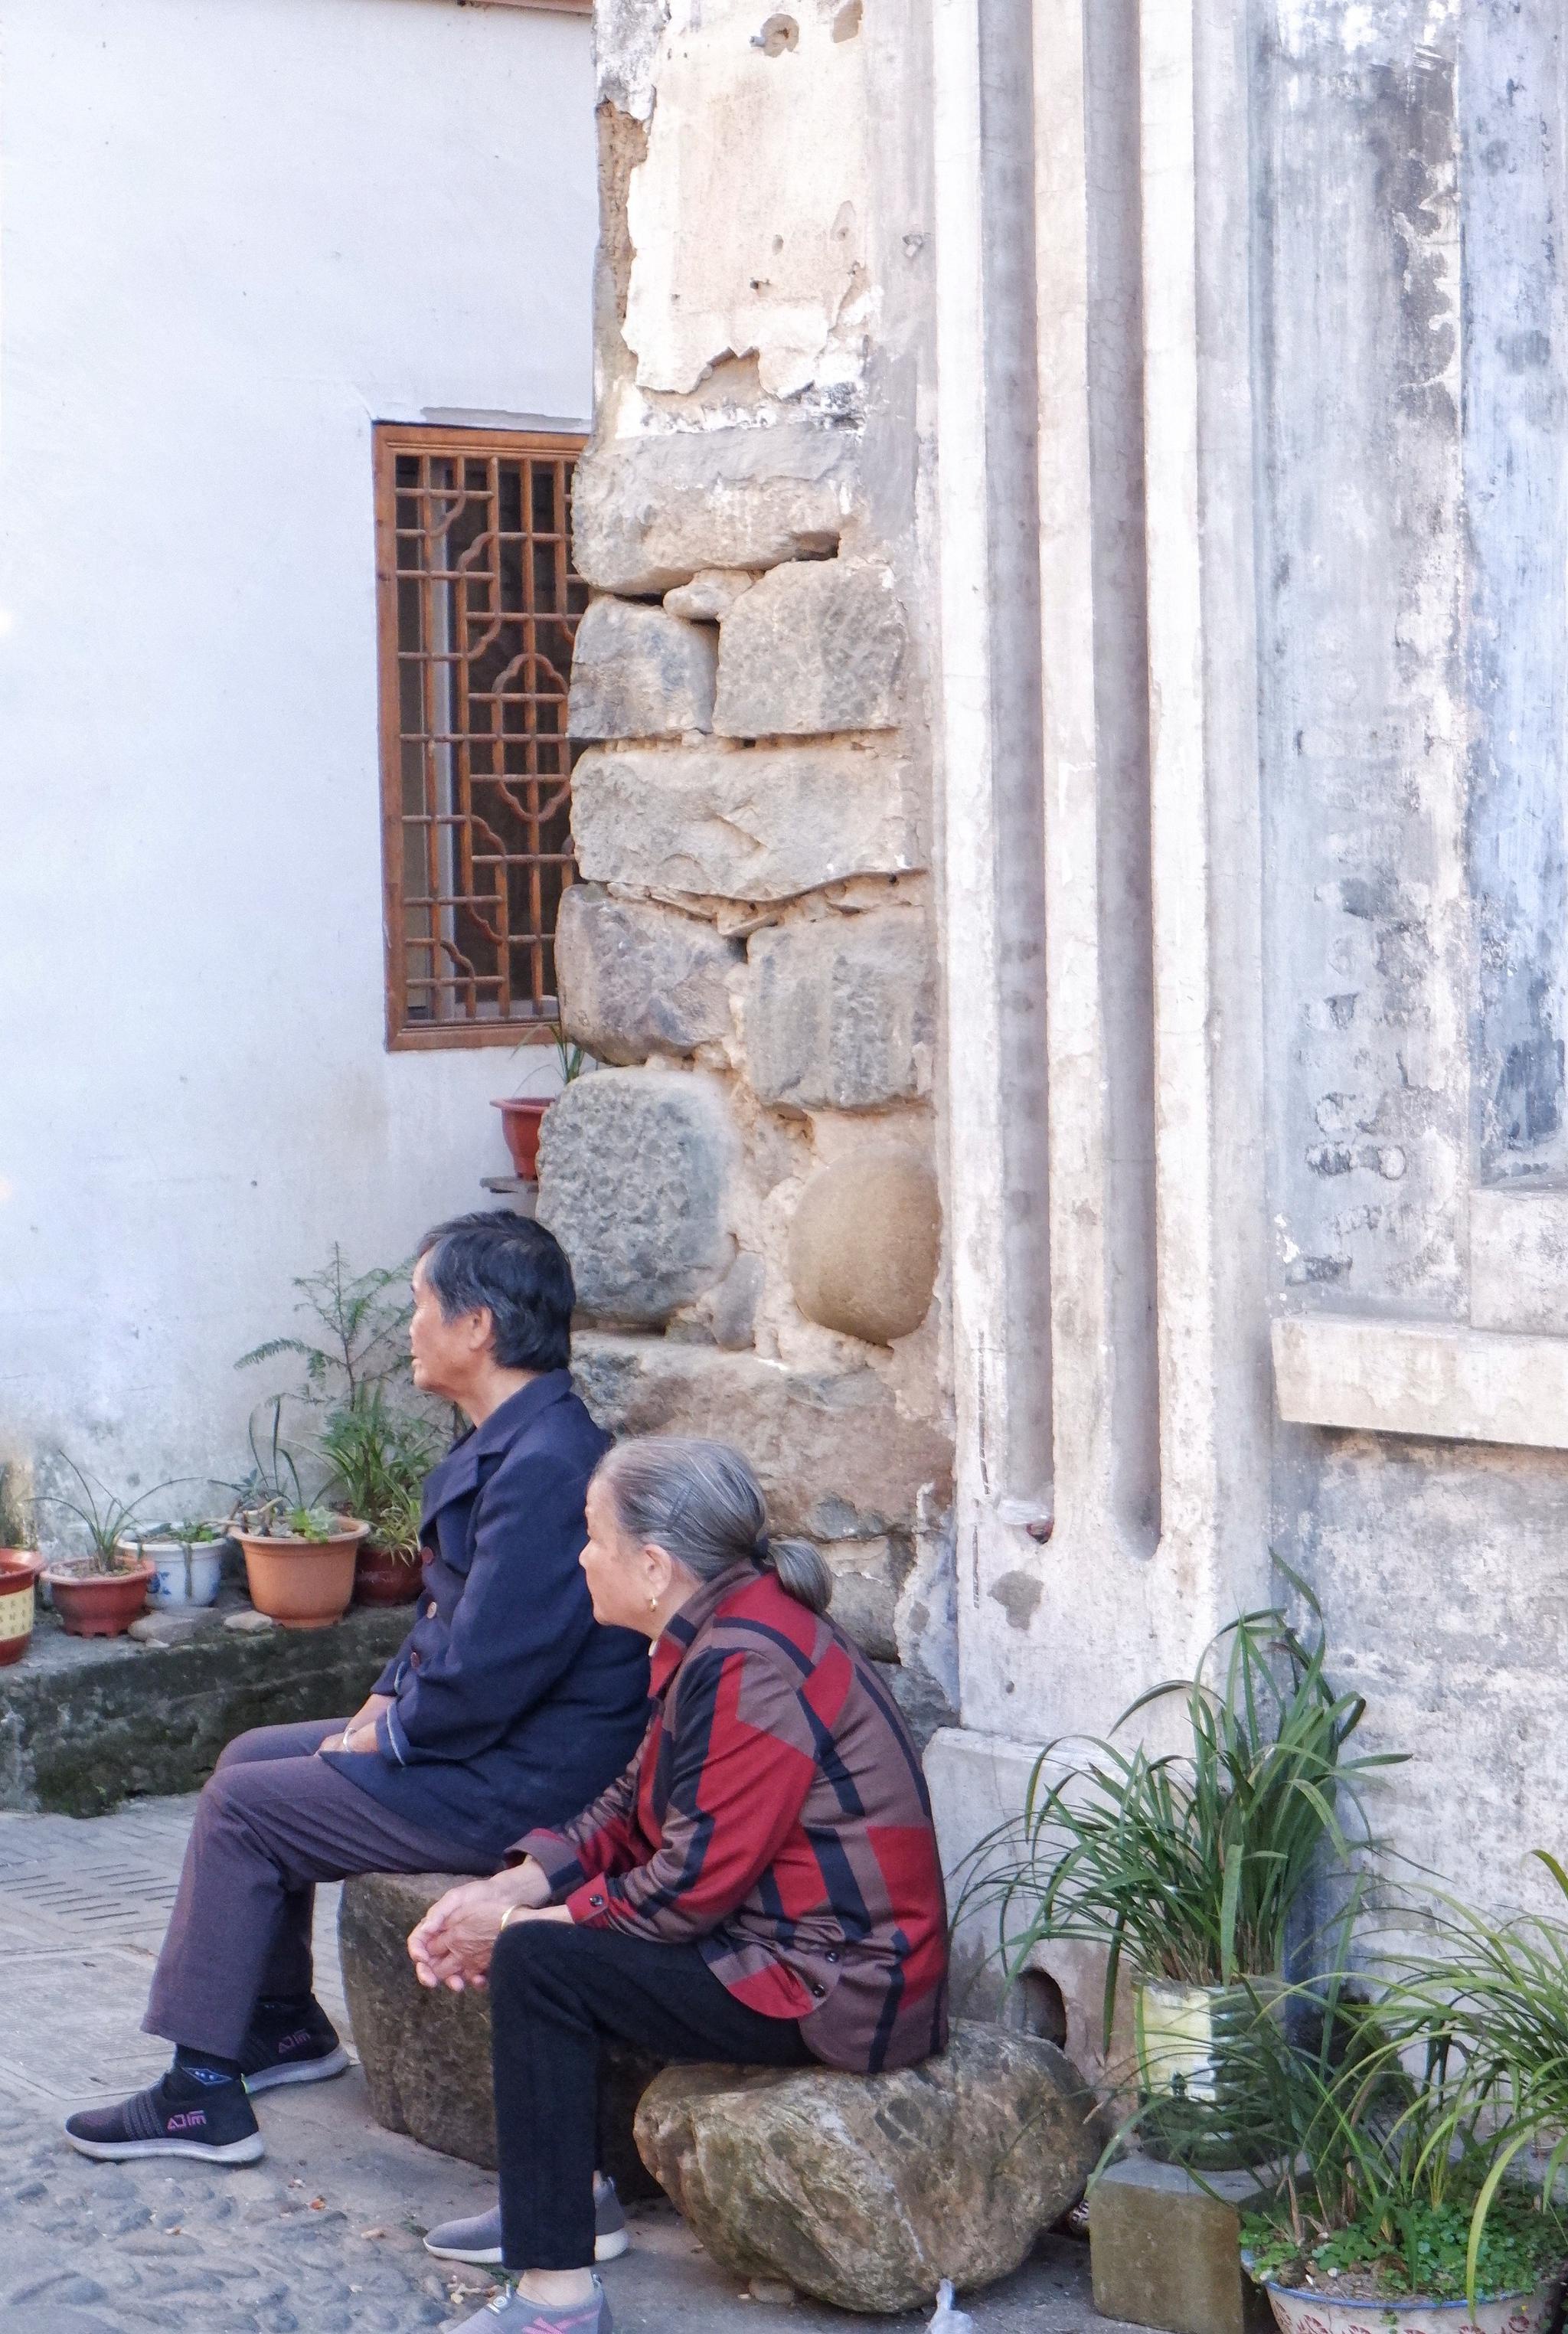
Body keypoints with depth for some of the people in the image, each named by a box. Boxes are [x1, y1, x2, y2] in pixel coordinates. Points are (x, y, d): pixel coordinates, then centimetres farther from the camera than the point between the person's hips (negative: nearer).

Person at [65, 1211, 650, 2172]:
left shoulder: (543, 1465, -26)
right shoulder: (508, 1443, 9)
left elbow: (490, 1668, -27)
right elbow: (449, 1607, 19)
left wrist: (391, 1736, -12)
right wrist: (390, 1697, 6)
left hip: (509, 1785, -10)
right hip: (475, 1740, 10)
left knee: (242, 1806, -7)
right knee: (254, 1758, 17)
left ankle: (204, 2093, 2)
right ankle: (288, 2023, 30)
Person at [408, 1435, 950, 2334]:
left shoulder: (749, 1669, -23)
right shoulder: (716, 1635, 10)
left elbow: (693, 1885, -23)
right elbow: (633, 1811, 14)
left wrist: (517, 1925, -13)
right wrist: (508, 1890, 0)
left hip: (834, 1989, -11)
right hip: (771, 1934, 11)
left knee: (539, 1962, -19)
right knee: (532, 1925, 16)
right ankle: (558, 2197, 24)